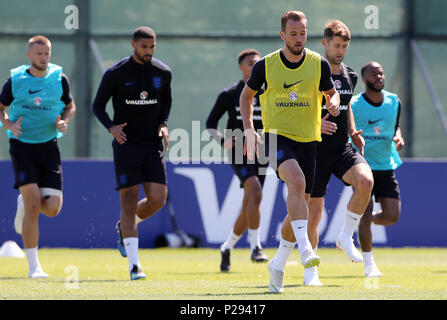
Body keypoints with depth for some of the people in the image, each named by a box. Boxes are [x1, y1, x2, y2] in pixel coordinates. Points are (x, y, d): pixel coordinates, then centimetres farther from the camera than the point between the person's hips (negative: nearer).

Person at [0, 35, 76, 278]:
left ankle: (24, 204, 31)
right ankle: (33, 266, -6)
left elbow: (70, 106, 15)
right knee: (33, 205, -14)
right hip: (22, 146, -3)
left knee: (52, 208, -6)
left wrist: (64, 122, -6)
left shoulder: (59, 78, 2)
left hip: (48, 146, 3)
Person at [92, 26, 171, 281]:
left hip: (153, 144, 4)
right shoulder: (116, 74, -6)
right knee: (130, 200, -9)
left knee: (158, 199, -6)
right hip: (126, 143, -4)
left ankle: (124, 228, 26)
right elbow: (98, 105, 2)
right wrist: (111, 127, -15)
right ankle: (134, 265, -8)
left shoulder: (163, 72, 4)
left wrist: (164, 124, 5)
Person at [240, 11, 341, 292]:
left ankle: (279, 264, 23)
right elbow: (247, 94, 13)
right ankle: (305, 249, -38)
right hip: (277, 136, -3)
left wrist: (334, 102, -8)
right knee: (296, 181, -31)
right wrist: (249, 129, 2)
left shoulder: (319, 64, 1)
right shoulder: (266, 65, -2)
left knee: (299, 204, 5)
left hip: (308, 140, 3)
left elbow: (331, 92, 16)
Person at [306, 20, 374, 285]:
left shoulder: (350, 76, 9)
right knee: (314, 214, -2)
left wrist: (353, 133, 10)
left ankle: (346, 236, -9)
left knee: (366, 180, -27)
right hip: (316, 152, -4)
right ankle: (311, 269, 17)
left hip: (343, 149, 4)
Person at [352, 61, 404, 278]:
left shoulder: (394, 102, 3)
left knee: (392, 216, -2)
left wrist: (398, 138, -2)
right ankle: (368, 264, 7)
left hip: (386, 165, 4)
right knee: (365, 215, -9)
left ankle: (366, 219, 31)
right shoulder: (353, 105, -10)